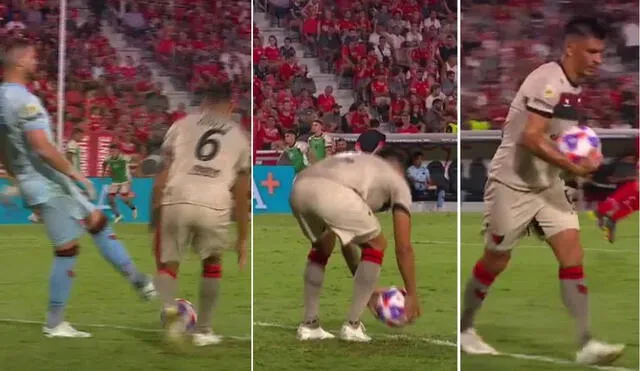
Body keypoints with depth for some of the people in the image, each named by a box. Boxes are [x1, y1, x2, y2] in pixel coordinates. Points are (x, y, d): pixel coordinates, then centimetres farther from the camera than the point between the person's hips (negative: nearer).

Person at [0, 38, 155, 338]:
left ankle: (140, 282, 22)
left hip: (30, 182, 10)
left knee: (97, 222, 17)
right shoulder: (24, 100, -21)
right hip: (48, 184, -10)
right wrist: (75, 173, -17)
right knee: (67, 249, -1)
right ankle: (54, 324, 6)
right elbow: (42, 148, -28)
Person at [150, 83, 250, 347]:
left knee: (168, 263, 16)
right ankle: (203, 330, 26)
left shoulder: (182, 125, 19)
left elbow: (164, 174, 10)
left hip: (177, 200, 0)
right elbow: (241, 193, 20)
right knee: (212, 263, 26)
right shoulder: (239, 136, 21)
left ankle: (170, 309, -14)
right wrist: (243, 238, 25)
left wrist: (154, 211, 16)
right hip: (215, 205, 1)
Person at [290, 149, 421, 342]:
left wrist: (365, 287, 52)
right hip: (332, 194, -6)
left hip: (299, 189, 6)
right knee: (376, 246, 21)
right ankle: (352, 325, 18)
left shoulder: (353, 164, 45)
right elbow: (403, 248, 23)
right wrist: (412, 295, 32)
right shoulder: (397, 181, 29)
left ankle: (309, 324, 30)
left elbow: (346, 238, 47)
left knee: (321, 248, 35)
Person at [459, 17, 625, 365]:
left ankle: (585, 344, -7)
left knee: (572, 254, -5)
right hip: (513, 183, -8)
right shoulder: (549, 80, -22)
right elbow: (531, 138, -30)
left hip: (547, 185, 8)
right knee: (496, 260, 6)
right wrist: (574, 166, -28)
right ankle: (464, 329, 26)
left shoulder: (573, 86, 6)